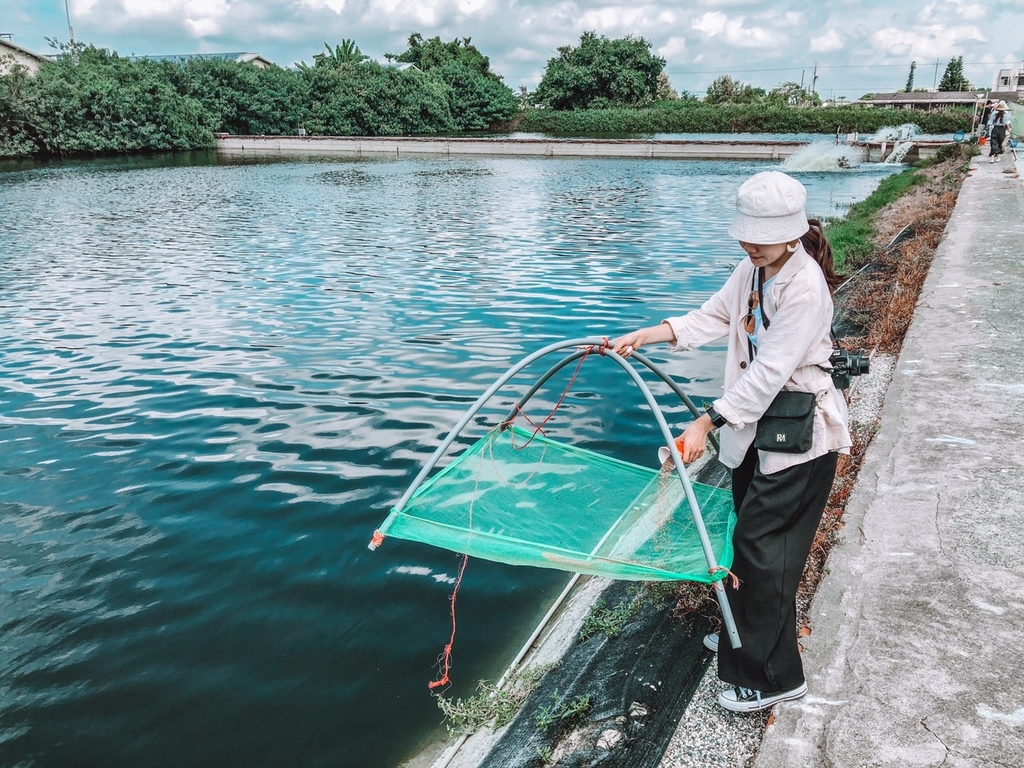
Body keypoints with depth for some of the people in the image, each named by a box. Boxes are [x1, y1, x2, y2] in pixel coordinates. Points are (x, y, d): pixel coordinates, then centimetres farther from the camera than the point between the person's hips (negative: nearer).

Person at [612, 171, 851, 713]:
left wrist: (707, 423, -29)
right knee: (749, 533, 19)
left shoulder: (805, 287, -23)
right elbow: (713, 318, 5)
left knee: (760, 545, -6)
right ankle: (746, 634, 38)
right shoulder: (753, 268, 4)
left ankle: (772, 676, 8)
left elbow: (769, 372, -27)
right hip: (757, 422, 9)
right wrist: (645, 336, -7)